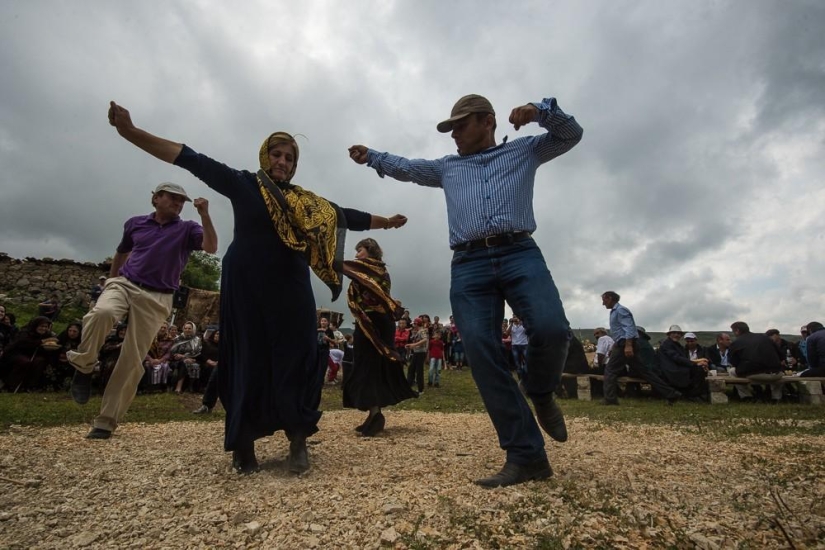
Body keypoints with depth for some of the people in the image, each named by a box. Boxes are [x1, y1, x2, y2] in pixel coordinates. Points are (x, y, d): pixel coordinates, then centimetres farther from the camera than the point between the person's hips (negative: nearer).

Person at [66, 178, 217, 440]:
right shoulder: (135, 223, 12)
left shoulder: (187, 229, 4)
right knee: (102, 312, -34)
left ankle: (106, 421, 7)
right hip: (124, 284, 2)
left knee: (132, 362, -3)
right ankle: (83, 365, -7)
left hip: (157, 299, -1)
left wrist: (204, 214, -24)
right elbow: (120, 254, 27)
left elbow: (211, 247, -15)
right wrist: (110, 281, 29)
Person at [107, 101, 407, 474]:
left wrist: (386, 222, 27)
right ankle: (243, 446, 16)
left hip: (290, 293, 3)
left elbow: (348, 216, 21)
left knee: (296, 362, 0)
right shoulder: (243, 184, 4)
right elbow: (192, 160, -2)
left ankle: (298, 443, 11)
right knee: (248, 363, 3)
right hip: (247, 290, -3)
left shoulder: (308, 203, 13)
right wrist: (131, 132, -9)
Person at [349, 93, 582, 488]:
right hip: (468, 266, 2)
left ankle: (540, 393, 7)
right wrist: (372, 157, 36)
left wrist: (541, 110, 8)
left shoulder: (524, 150, 25)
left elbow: (571, 134, 25)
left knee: (552, 329, -27)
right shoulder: (447, 167, 32)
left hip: (520, 254, -1)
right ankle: (526, 455, -7)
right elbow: (406, 167, 40)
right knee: (482, 354, -14)